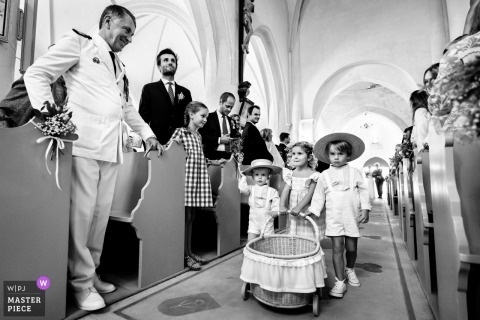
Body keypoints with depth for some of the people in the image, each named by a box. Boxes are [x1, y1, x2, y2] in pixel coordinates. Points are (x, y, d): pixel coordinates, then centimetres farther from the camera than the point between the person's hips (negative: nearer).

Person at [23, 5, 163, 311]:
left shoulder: (120, 66, 25)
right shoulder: (78, 42, 7)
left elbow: (128, 106, 30)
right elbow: (36, 74, 1)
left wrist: (147, 133, 24)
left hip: (111, 147, 6)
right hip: (83, 141, -6)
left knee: (102, 211, 4)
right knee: (82, 211, -6)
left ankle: (91, 271, 17)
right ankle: (81, 281, 7)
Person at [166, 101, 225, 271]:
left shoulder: (198, 135, 17)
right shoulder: (180, 131, -3)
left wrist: (214, 162, 26)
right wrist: (174, 143, -23)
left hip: (199, 178, 7)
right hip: (187, 177, -7)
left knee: (191, 217, 12)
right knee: (186, 216, -1)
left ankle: (190, 252, 22)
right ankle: (185, 256, 10)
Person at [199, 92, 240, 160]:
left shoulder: (231, 121, 16)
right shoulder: (208, 118, 0)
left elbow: (235, 137, 21)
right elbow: (201, 137, -10)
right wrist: (219, 140, -16)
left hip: (229, 157, 5)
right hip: (213, 157, -4)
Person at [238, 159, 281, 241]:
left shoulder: (272, 191, -3)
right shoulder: (251, 189, 2)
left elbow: (276, 206, -5)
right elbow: (242, 188, -18)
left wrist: (274, 212, -25)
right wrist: (243, 177, -5)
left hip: (267, 223, -1)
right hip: (253, 222, 1)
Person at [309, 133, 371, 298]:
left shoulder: (355, 172, 3)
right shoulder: (324, 175, 3)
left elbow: (363, 190, 4)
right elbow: (319, 196, 6)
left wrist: (365, 209, -3)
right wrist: (313, 210, -1)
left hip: (352, 216, 1)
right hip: (333, 217, 0)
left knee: (351, 248, 11)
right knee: (337, 247, -3)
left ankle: (350, 269, 41)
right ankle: (340, 282, 8)